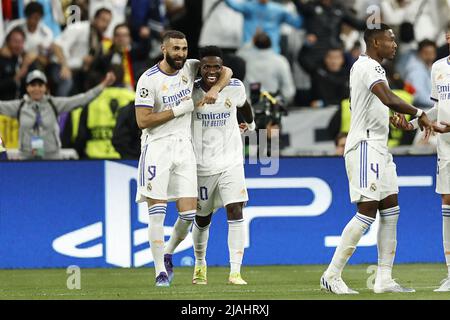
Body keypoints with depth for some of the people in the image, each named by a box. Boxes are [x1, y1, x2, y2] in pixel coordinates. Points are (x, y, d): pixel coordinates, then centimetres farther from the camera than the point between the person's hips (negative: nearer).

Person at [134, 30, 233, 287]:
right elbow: (143, 121, -13)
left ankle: (168, 255, 23)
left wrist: (214, 90, -6)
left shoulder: (191, 67, 5)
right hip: (157, 147, -4)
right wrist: (178, 110, -14)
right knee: (157, 213, -8)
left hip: (184, 147, 4)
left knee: (189, 213, -2)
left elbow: (226, 72, 14)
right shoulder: (149, 80, -10)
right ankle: (161, 270, -3)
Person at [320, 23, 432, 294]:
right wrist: (419, 114, -23)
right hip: (364, 147, -11)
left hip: (379, 149, 11)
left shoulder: (373, 67, 19)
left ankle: (384, 279, 8)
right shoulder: (367, 67, -14)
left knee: (390, 209, 7)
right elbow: (388, 98, -29)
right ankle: (331, 276, -10)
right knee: (367, 211, -13)